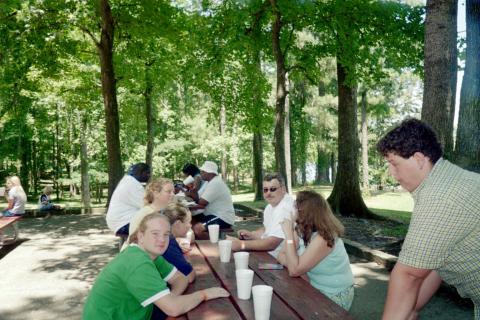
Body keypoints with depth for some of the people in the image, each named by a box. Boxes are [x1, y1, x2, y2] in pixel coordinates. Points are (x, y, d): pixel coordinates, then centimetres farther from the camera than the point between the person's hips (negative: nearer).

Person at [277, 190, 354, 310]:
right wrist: (294, 264, -23)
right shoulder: (301, 230, -3)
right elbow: (281, 255, -2)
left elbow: (294, 270, -30)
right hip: (315, 288, 7)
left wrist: (289, 234, -30)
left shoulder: (323, 237, -28)